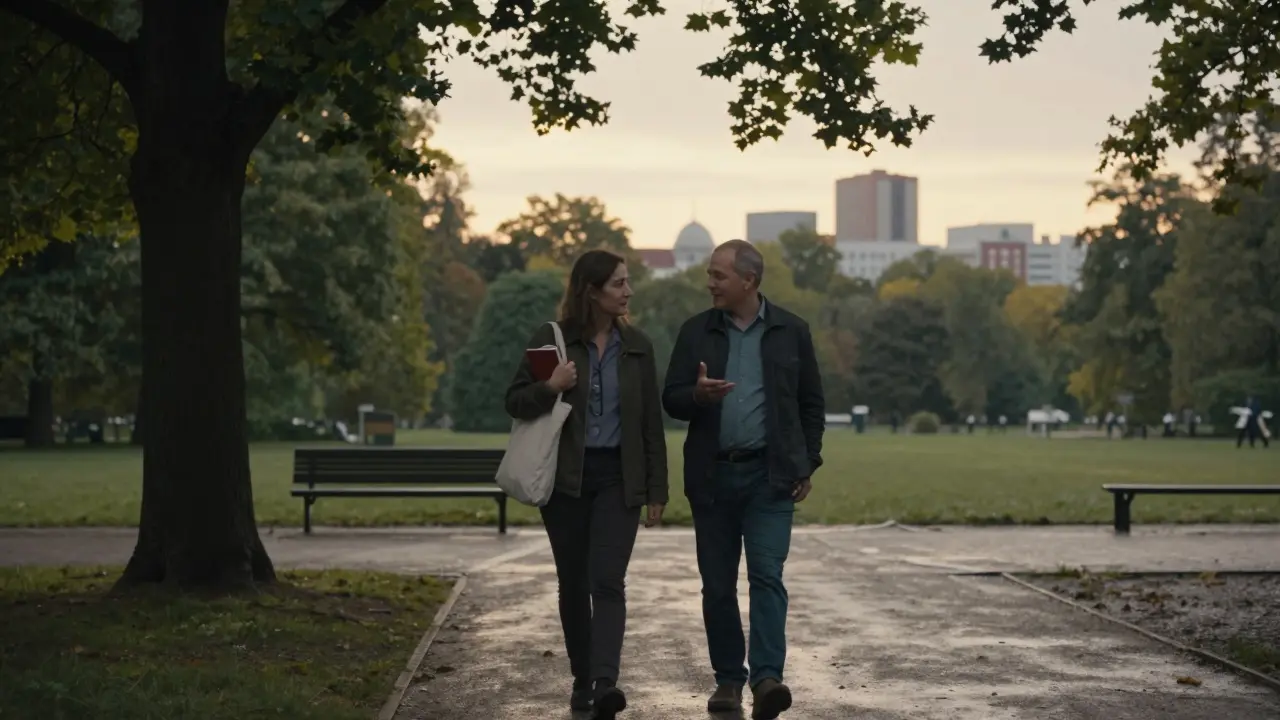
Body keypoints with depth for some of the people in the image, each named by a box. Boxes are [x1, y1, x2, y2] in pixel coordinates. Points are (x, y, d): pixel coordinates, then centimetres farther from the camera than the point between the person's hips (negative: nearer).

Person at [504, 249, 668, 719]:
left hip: (618, 477, 0)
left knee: (607, 581, -12)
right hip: (565, 477, 0)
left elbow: (651, 422, 7)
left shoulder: (636, 345, 4)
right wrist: (550, 387, -20)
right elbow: (515, 402, 0)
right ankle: (582, 679, 21)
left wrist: (656, 490, 4)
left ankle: (605, 682, -21)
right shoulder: (551, 339, -2)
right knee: (574, 582, 7)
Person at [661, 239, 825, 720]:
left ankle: (767, 677, -17)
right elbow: (671, 399, 3)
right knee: (717, 584, 6)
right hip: (712, 476, 2)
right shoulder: (696, 331, 6)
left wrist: (808, 463, 3)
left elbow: (812, 404, 9)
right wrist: (698, 395, -19)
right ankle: (728, 679, 15)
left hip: (770, 475, -2)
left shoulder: (791, 332, 4)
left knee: (766, 575, -13)